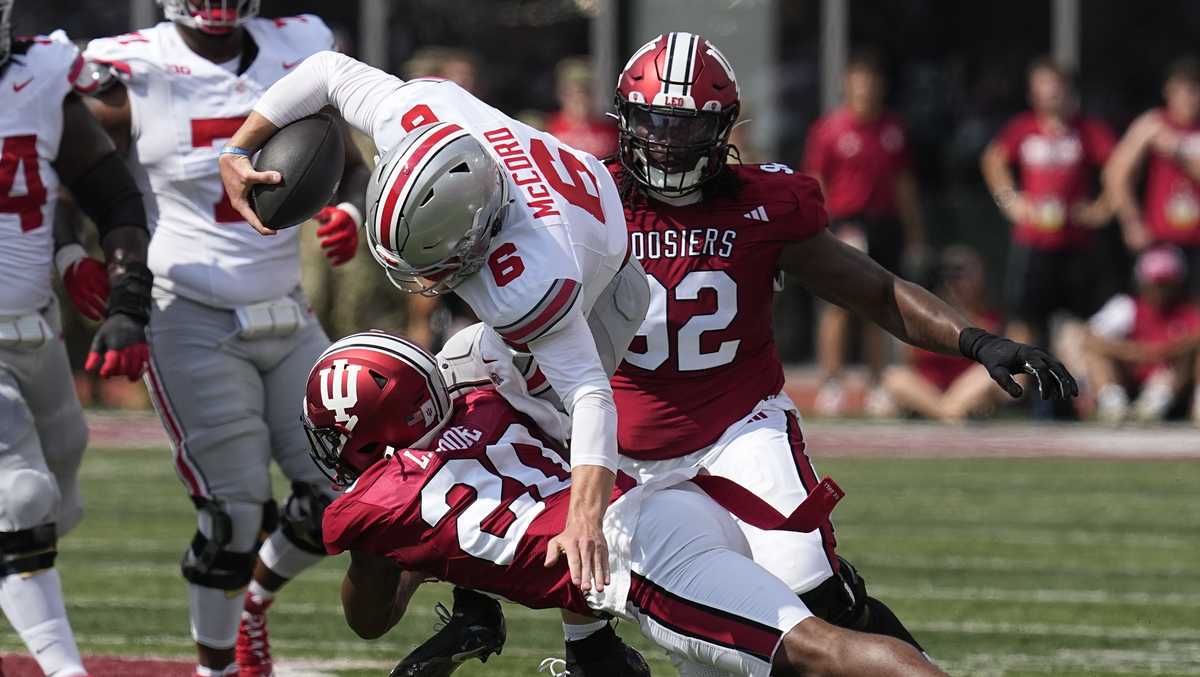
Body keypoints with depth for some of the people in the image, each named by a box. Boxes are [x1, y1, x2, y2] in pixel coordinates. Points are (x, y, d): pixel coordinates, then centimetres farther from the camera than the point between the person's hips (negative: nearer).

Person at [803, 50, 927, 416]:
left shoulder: (893, 128, 11)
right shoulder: (830, 129, -1)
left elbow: (903, 182, 17)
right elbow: (815, 184, -2)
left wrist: (914, 233, 17)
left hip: (885, 225, 4)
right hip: (847, 221, -4)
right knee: (839, 305, -7)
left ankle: (877, 387, 11)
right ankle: (830, 384, -4)